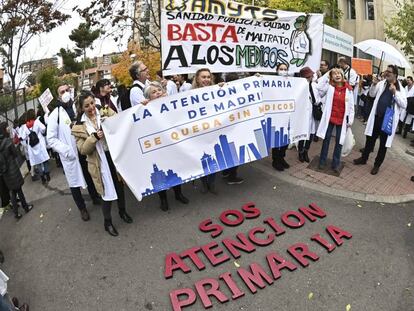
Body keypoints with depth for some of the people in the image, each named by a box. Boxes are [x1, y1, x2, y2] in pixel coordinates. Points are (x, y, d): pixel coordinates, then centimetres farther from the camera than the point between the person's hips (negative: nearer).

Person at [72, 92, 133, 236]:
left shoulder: (106, 112, 1)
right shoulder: (79, 127, -4)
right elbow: (83, 150, -8)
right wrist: (94, 137, -22)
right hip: (100, 162, -2)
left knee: (120, 185, 18)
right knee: (107, 191, 4)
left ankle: (122, 211, 43)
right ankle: (107, 222, 25)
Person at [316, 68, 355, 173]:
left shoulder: (348, 89, -1)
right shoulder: (329, 87, -2)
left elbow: (351, 106, 2)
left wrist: (350, 120, 0)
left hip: (342, 119, 1)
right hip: (330, 117, 0)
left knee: (339, 141, 6)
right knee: (326, 139, 8)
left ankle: (336, 164, 17)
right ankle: (322, 161, 21)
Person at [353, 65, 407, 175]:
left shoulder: (400, 89, -6)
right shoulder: (381, 83, 3)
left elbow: (404, 105, -13)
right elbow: (372, 94, 15)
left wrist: (395, 92, -22)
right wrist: (374, 85, -5)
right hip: (376, 117, 3)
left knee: (383, 143, 8)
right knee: (370, 139, 15)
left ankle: (377, 164, 22)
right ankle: (364, 158, 33)